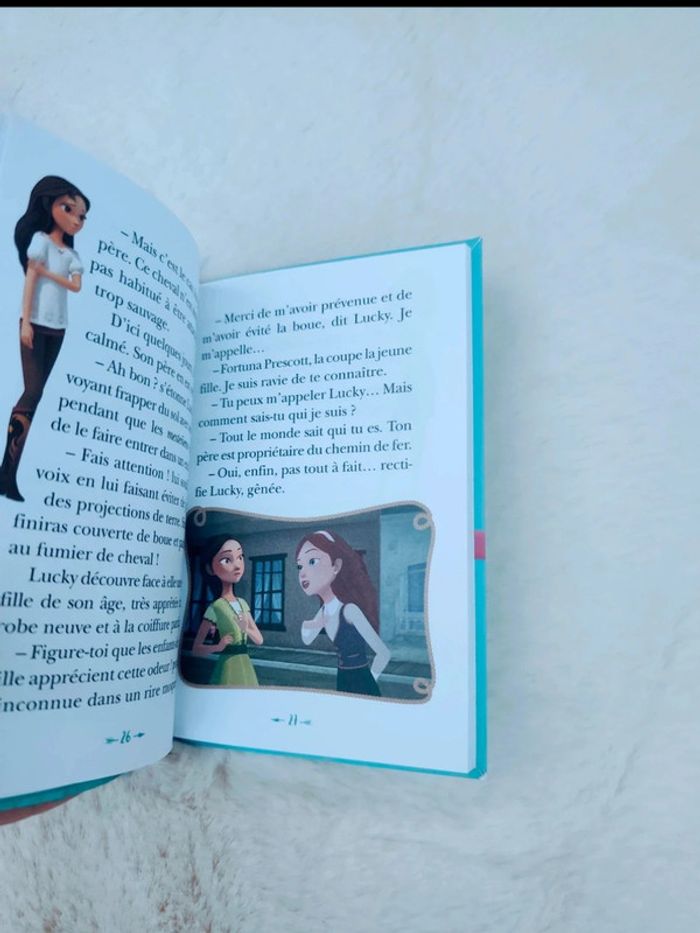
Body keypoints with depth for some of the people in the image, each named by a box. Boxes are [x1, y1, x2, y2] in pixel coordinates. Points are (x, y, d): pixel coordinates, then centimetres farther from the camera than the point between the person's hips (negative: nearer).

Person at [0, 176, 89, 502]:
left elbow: (76, 285, 5)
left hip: (57, 328, 6)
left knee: (36, 393, 4)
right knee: (33, 392, -13)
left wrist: (48, 272, -8)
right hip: (36, 324, -6)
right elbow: (29, 278, -7)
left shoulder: (71, 253, 17)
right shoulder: (41, 239, 0)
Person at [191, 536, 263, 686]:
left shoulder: (242, 603, 6)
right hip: (228, 667, -5)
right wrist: (218, 647, -24)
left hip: (245, 667, 6)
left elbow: (259, 640, 8)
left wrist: (246, 629, -12)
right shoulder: (215, 608, -11)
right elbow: (196, 649, -6)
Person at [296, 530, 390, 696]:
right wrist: (306, 627, -8)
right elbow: (307, 640, 15)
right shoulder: (324, 611, -1)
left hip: (361, 683, -7)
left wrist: (370, 681, -7)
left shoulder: (349, 610, -24)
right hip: (343, 682, 7)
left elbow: (384, 653, -23)